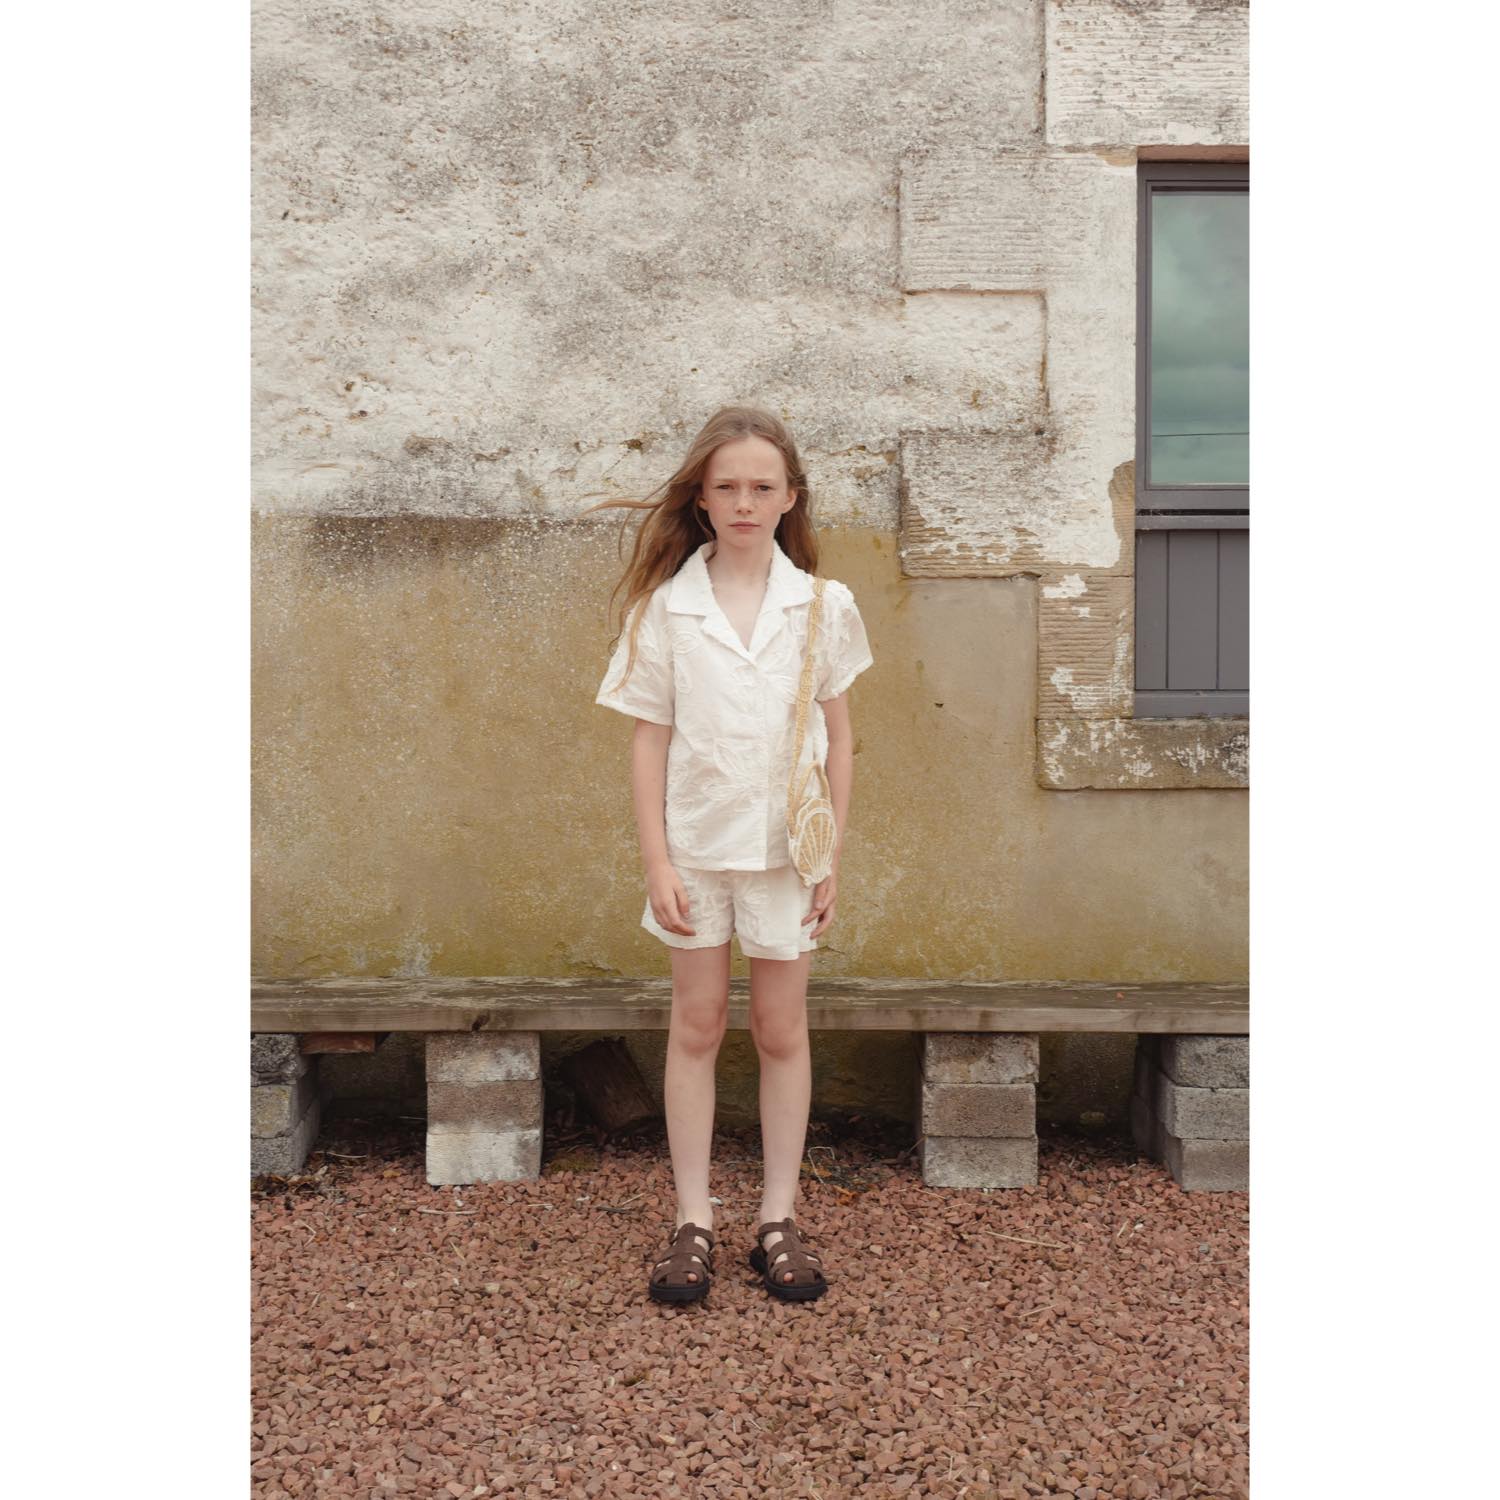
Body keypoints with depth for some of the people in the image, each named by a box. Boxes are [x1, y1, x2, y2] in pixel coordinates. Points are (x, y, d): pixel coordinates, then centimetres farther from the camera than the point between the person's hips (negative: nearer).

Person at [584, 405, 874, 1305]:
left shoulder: (823, 606, -2)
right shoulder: (666, 606, -4)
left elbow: (838, 736, 2)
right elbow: (651, 738, -2)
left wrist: (833, 856, 0)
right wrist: (656, 860, -6)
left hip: (786, 846, 0)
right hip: (696, 844, 0)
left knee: (782, 1030, 9)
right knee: (697, 1027, 10)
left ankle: (780, 1219, 23)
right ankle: (694, 1221, 21)